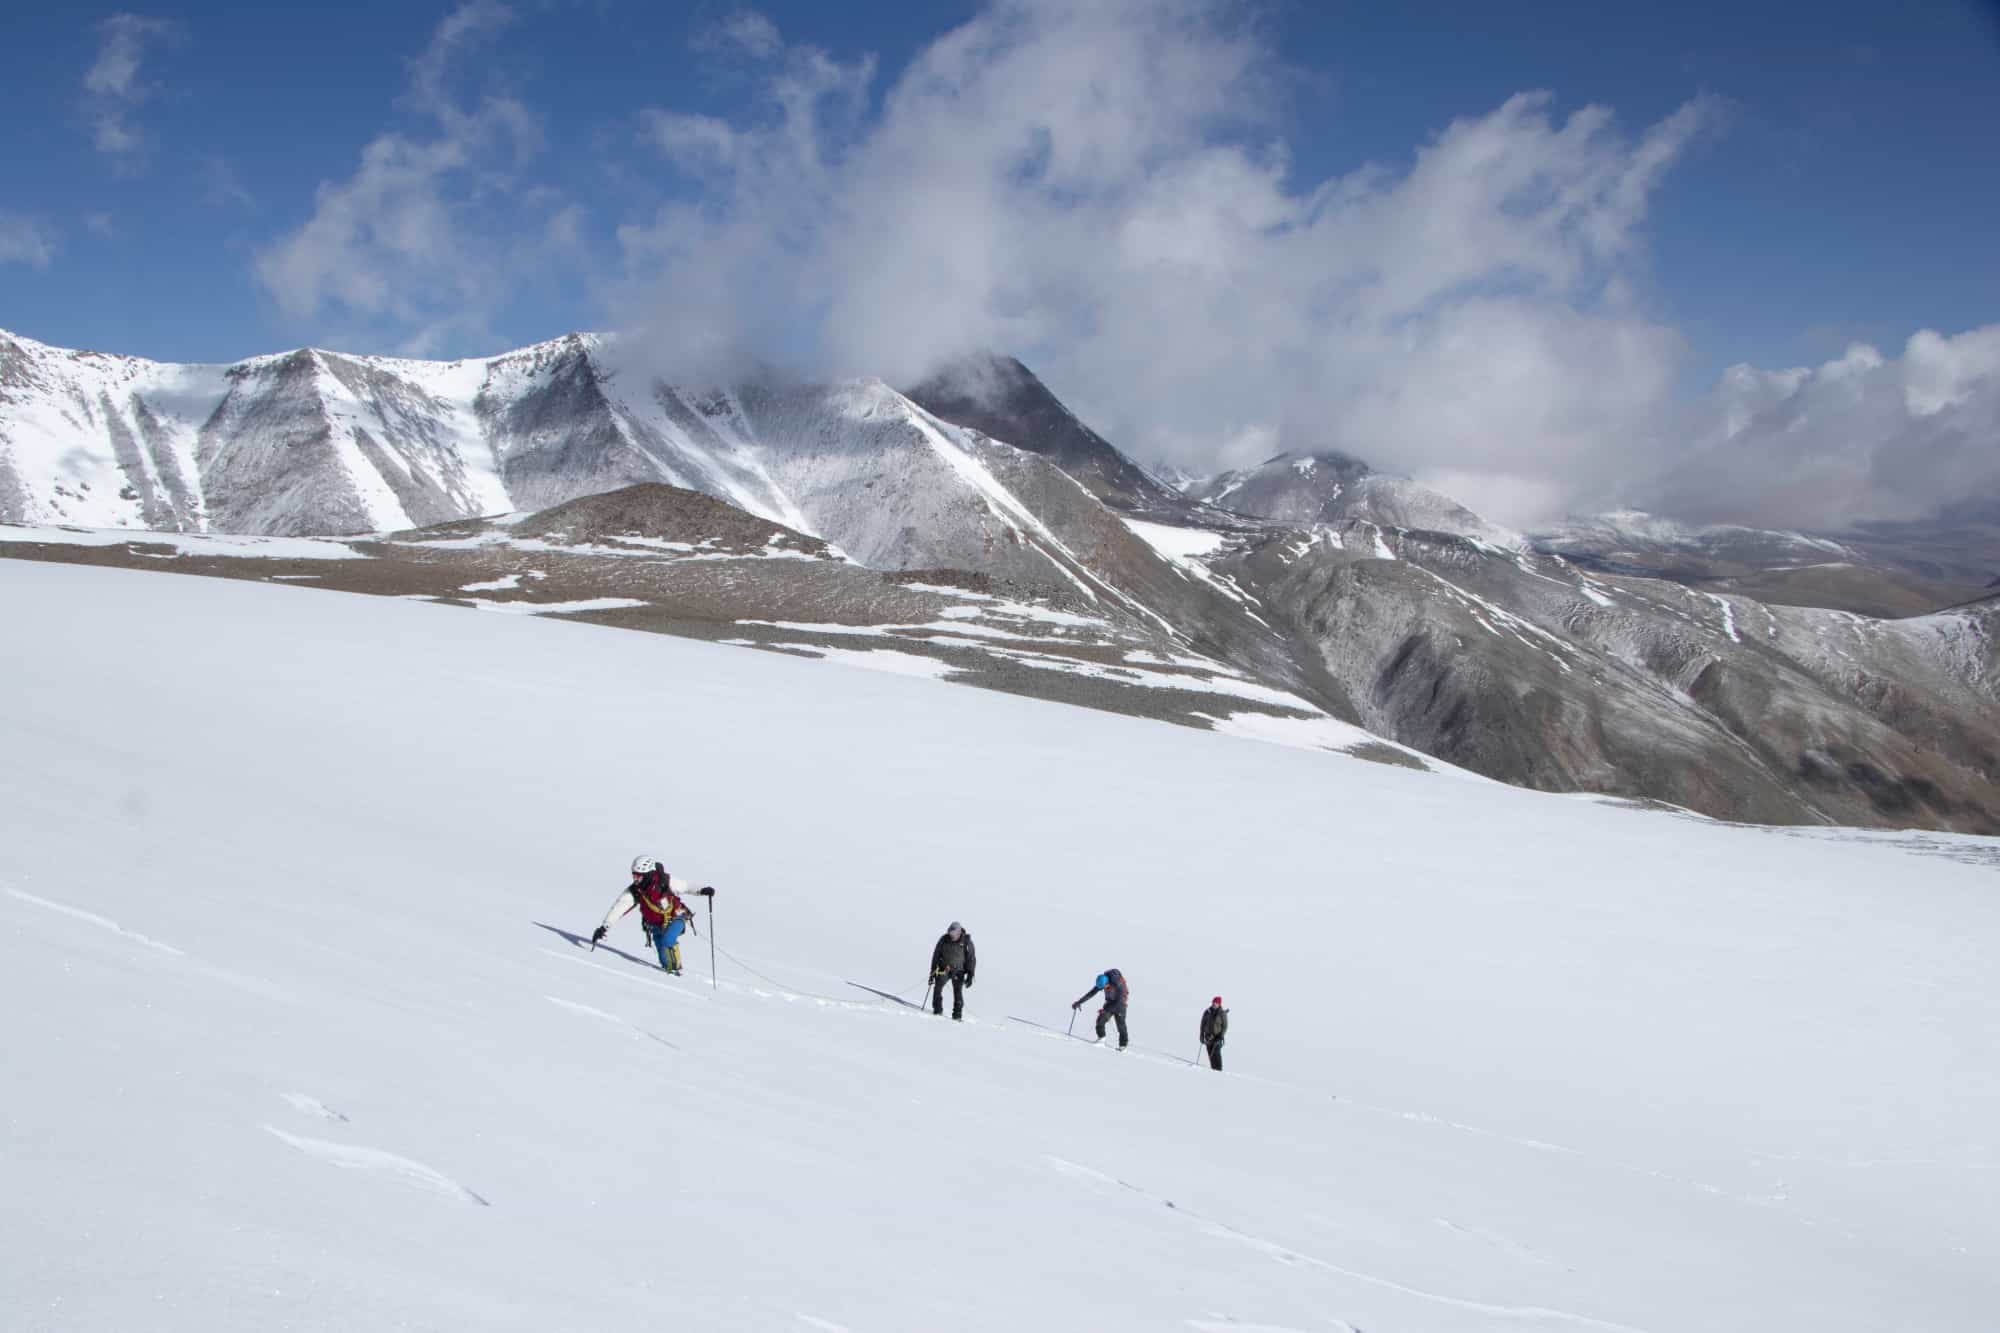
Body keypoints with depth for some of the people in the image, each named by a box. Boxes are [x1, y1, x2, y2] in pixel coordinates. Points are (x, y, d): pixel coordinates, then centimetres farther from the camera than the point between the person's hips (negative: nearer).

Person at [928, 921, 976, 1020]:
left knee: (958, 992, -12)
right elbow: (936, 955, 6)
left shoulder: (966, 942, -8)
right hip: (943, 969, 2)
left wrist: (970, 976, -7)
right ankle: (937, 1010, -1)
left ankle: (957, 1015, -7)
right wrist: (933, 972, 4)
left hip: (958, 971, -2)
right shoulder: (944, 940, -3)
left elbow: (971, 959, -2)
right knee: (938, 987, -13)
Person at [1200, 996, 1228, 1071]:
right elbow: (1203, 1024, 13)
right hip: (1208, 1036, 4)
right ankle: (1213, 1068, 3)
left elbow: (1225, 1026, -2)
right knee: (1210, 1053, -1)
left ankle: (1219, 1069, -14)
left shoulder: (1222, 1014, -2)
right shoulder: (1207, 1012, 7)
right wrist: (1202, 1035, 7)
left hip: (1217, 1037, -4)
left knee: (1216, 1052, -15)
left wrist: (1220, 1036, -12)